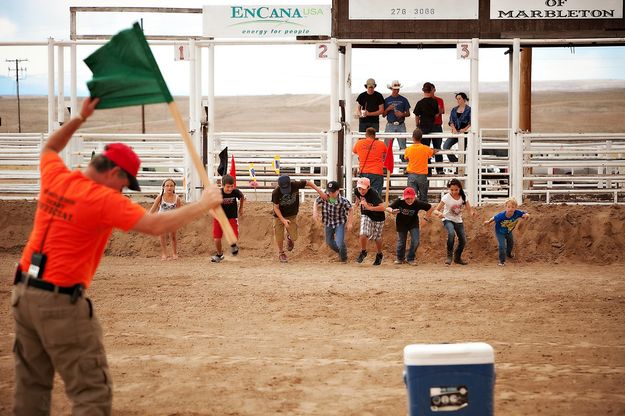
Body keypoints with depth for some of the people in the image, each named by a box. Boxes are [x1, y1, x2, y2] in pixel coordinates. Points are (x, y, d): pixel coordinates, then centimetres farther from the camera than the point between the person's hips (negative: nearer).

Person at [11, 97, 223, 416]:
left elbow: (49, 149, 30)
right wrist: (205, 203, -11)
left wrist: (79, 118, 30)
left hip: (24, 293, 8)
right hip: (62, 302, -8)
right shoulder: (104, 199, -15)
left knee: (32, 384, 17)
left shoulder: (55, 177, 5)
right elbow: (156, 225, -21)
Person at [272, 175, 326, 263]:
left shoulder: (295, 185, -25)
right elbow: (276, 208, -18)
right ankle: (281, 253, 32)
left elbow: (308, 183, -9)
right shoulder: (276, 193, -28)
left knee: (294, 237, -2)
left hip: (292, 216, 2)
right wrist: (283, 220, -28)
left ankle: (289, 237, 37)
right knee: (279, 237, 2)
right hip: (279, 216, -1)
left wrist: (320, 192, -14)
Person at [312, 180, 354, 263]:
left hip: (340, 223, -4)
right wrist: (315, 211, -16)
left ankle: (344, 258, 14)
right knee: (329, 242, 19)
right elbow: (316, 202, 1)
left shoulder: (343, 200, -24)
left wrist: (349, 222, -10)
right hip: (328, 223, 4)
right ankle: (340, 252, 50)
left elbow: (351, 210, -9)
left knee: (339, 242, -16)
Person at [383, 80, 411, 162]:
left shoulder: (403, 100, 9)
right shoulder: (387, 100, 9)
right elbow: (383, 114, 9)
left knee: (403, 145, -3)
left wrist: (402, 114, -9)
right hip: (390, 125, 0)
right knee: (387, 145, -5)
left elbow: (408, 113, 11)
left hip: (401, 125, 0)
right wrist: (388, 109, -9)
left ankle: (404, 160, -1)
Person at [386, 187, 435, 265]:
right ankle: (400, 258, 36)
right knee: (401, 243, 10)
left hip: (413, 224, 0)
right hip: (401, 225, 0)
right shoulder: (399, 202, -27)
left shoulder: (418, 204, -25)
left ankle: (410, 259, 12)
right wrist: (392, 211, -47)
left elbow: (431, 208, -14)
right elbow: (388, 208, -26)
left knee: (415, 242, -10)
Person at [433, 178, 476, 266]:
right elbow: (435, 210, -23)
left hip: (458, 221, 4)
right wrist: (439, 213, -47)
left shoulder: (463, 197, -11)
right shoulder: (446, 198, -21)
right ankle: (449, 256, -21)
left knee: (463, 240, 2)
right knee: (451, 233, -34)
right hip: (448, 220, -4)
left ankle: (457, 257, 29)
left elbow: (469, 209, -7)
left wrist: (472, 212, -32)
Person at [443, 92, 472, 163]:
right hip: (455, 132, 4)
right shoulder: (454, 110, 12)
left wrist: (464, 129, -20)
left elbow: (471, 122, -6)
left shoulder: (469, 109, -1)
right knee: (445, 146, -14)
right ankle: (455, 161, -5)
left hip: (464, 133, -4)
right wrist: (454, 129, -11)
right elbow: (451, 121, 7)